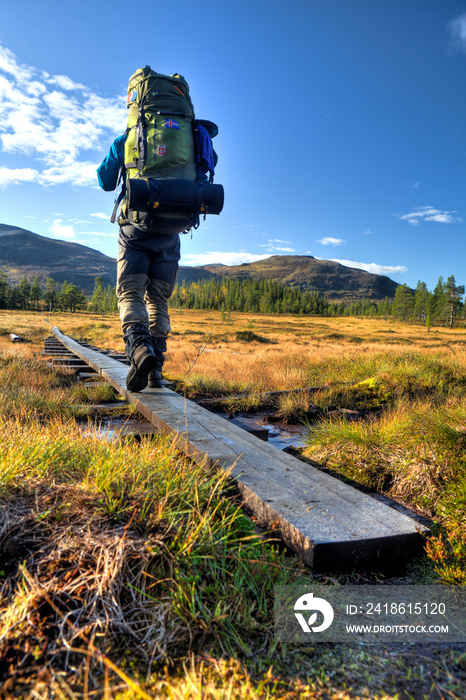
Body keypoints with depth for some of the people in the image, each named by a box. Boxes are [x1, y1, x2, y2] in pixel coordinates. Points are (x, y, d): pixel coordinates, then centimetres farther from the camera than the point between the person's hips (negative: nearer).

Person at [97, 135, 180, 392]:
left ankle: (139, 347, -34)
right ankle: (155, 370, -1)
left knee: (130, 294, -4)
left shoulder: (125, 141, 7)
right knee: (158, 299, 6)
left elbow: (106, 182, 13)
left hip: (135, 229, -2)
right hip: (170, 234, 2)